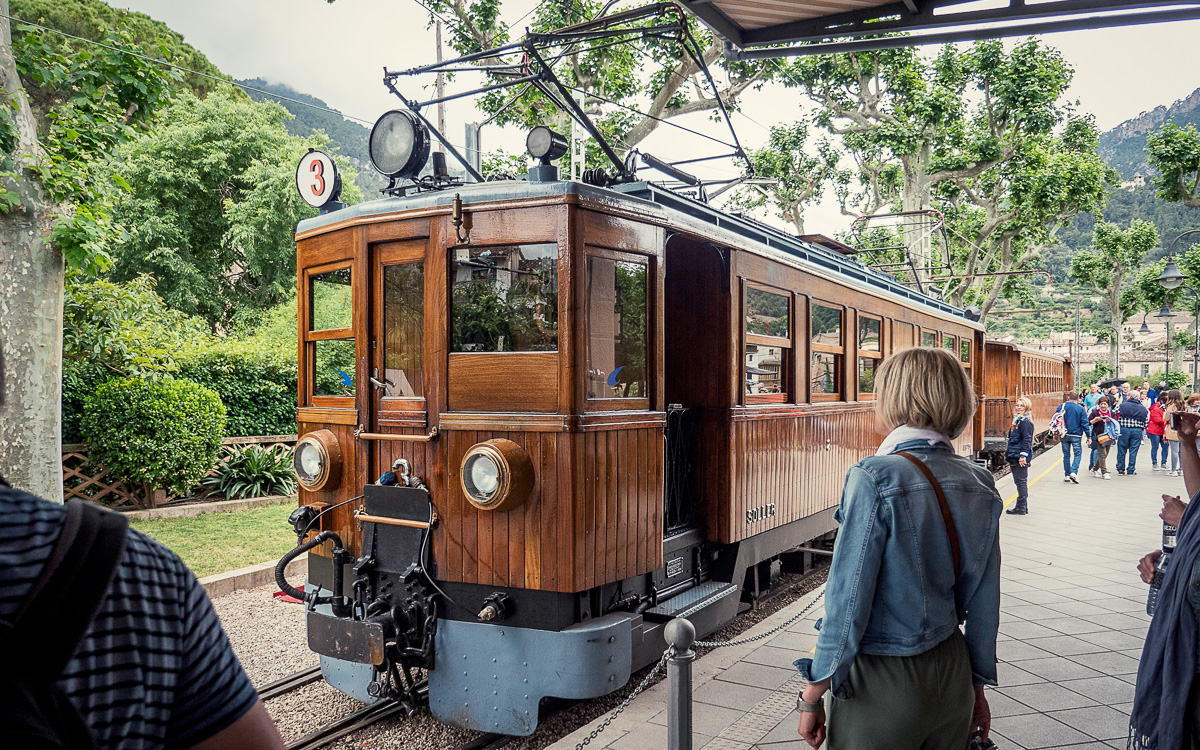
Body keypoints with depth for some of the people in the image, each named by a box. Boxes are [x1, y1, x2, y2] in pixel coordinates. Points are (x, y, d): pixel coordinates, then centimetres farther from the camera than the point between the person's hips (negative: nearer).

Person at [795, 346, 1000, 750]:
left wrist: (813, 695, -8)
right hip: (952, 672, 6)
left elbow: (848, 602, -19)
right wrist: (977, 686, 17)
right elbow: (983, 601, 5)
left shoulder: (875, 479, -21)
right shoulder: (978, 483, -3)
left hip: (883, 684, -6)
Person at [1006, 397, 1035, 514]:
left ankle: (1021, 508, 1)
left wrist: (1023, 455, -23)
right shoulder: (1017, 420, 17)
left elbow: (1027, 440, -19)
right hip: (1015, 457, 10)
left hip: (1021, 457, -10)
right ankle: (1023, 506, 21)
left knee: (1021, 482, -4)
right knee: (1019, 482, 14)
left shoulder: (1025, 422, -13)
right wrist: (1008, 454, 24)